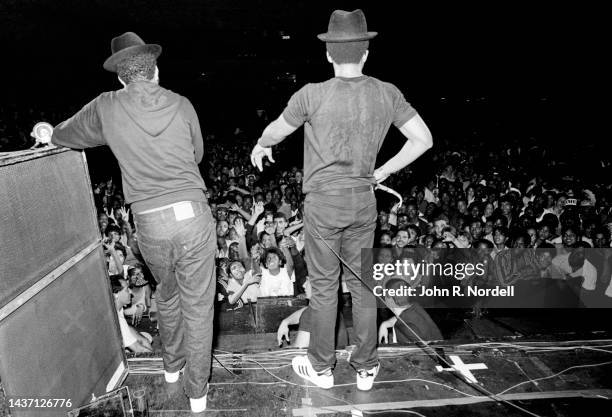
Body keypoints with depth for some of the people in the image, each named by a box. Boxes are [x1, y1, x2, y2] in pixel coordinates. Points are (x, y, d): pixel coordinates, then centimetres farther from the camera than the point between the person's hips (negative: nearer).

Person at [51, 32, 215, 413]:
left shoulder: (107, 107, 3)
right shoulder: (181, 104, 2)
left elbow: (63, 136, 21)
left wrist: (47, 132, 43)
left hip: (149, 223, 2)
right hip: (193, 214, -1)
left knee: (168, 294, 27)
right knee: (198, 307, 10)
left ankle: (172, 365, 47)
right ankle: (197, 392, 25)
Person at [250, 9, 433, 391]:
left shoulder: (313, 95, -11)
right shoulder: (387, 94, -2)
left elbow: (276, 131, 3)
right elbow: (423, 139, 1)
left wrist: (261, 147, 26)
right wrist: (384, 172, 11)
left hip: (324, 202, -3)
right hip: (364, 201, 3)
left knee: (324, 287, 10)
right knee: (363, 285, 15)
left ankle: (321, 368, 28)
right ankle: (366, 368, 30)